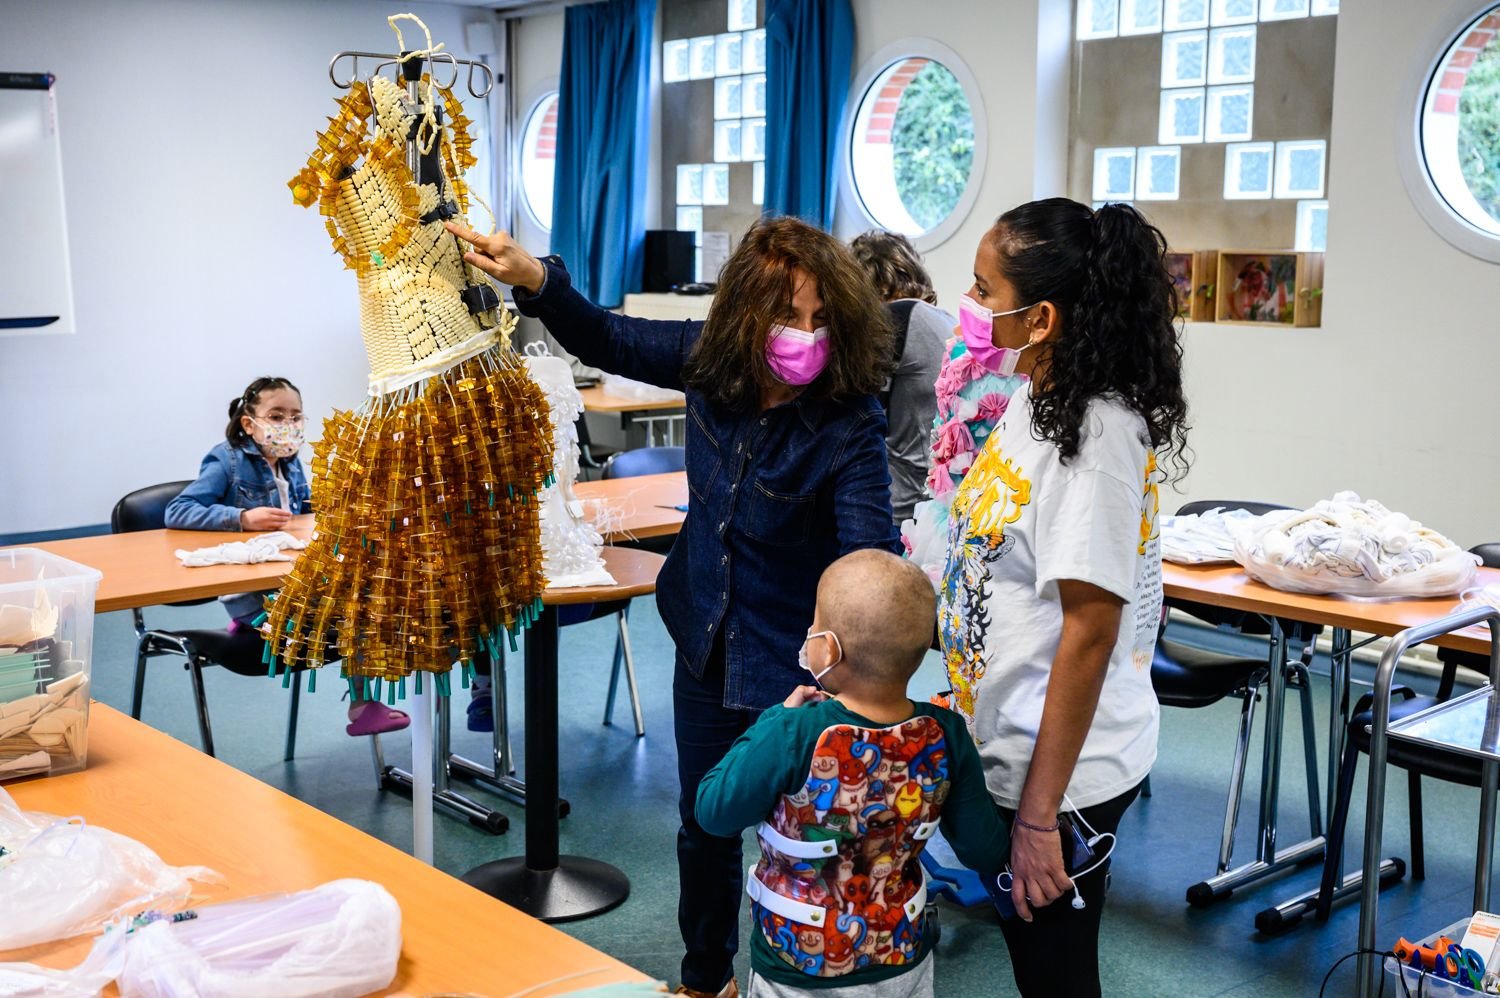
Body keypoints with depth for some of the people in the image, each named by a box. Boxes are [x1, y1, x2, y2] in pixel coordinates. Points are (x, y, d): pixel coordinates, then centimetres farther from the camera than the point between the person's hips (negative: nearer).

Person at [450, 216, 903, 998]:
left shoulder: (850, 425, -26)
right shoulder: (713, 360, -12)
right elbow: (608, 341, 3)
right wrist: (534, 279, -13)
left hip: (794, 668, -5)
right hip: (705, 642, 6)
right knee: (703, 826, 22)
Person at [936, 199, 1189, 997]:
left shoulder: (1095, 432, -24)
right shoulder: (1035, 399, 3)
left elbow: (1090, 630, -24)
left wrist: (1040, 813, -20)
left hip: (1060, 773, -8)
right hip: (1006, 750, 9)